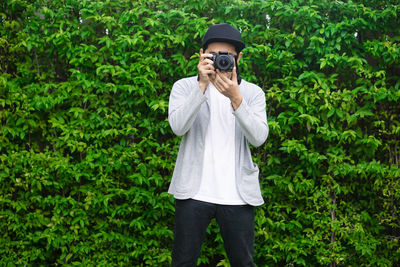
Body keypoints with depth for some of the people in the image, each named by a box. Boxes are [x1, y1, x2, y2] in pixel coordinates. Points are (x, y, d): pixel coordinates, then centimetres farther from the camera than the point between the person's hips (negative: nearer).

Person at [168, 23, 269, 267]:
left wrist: (235, 98, -22)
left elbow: (259, 138, -10)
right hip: (194, 192, -1)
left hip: (237, 194, 1)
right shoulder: (185, 87, 4)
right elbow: (178, 127, -13)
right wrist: (202, 85, -20)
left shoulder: (253, 93, 6)